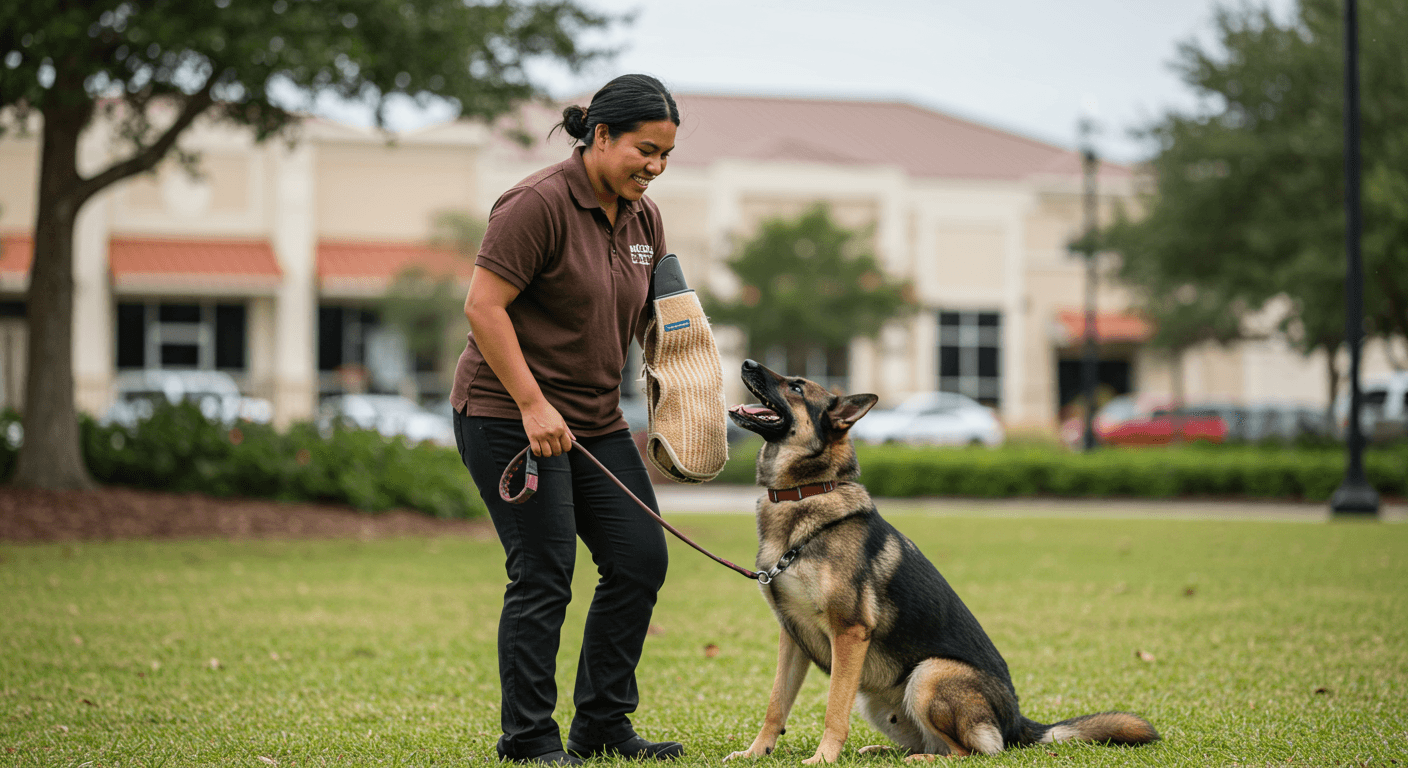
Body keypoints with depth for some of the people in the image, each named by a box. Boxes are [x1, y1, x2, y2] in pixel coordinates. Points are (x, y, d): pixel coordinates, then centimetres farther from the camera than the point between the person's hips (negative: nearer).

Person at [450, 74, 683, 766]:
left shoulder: (643, 219, 9)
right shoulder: (540, 204, -16)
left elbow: (645, 317, 19)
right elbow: (483, 306, -20)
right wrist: (533, 404, -23)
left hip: (594, 418, 8)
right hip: (510, 416, -8)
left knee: (641, 560, 4)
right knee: (542, 578, -8)